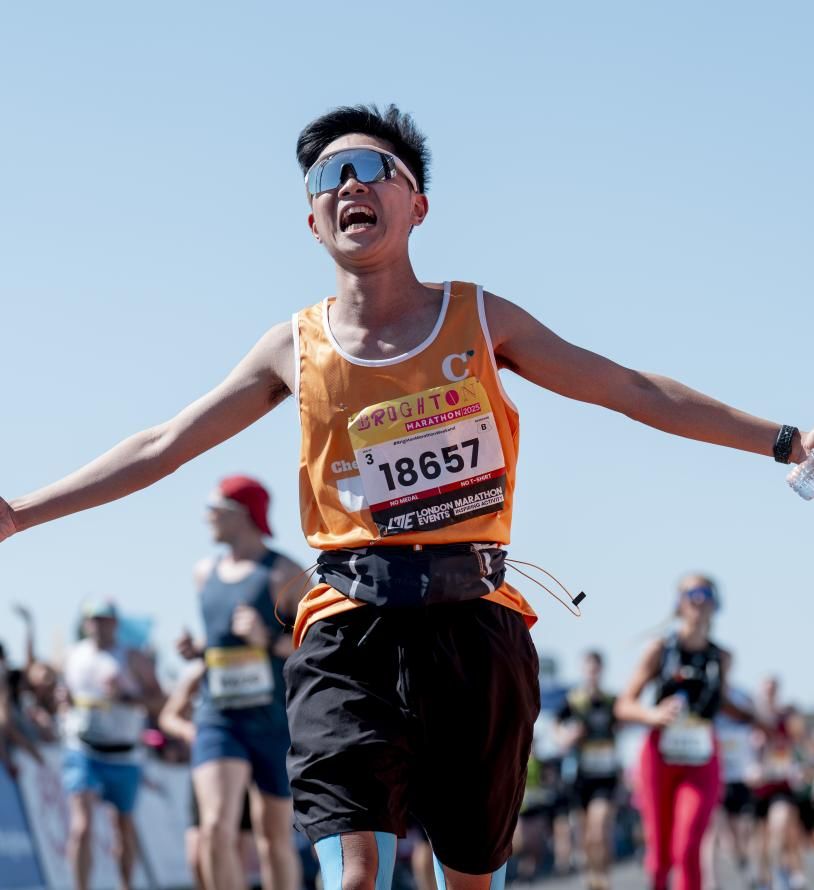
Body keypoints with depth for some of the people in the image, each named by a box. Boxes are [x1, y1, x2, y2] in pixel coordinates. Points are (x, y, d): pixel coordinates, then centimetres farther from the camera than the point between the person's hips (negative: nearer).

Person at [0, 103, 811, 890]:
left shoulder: (479, 320, 6)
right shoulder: (296, 350, 7)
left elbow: (638, 393, 11)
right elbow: (161, 449, 12)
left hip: (473, 626, 1)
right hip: (351, 632, -1)